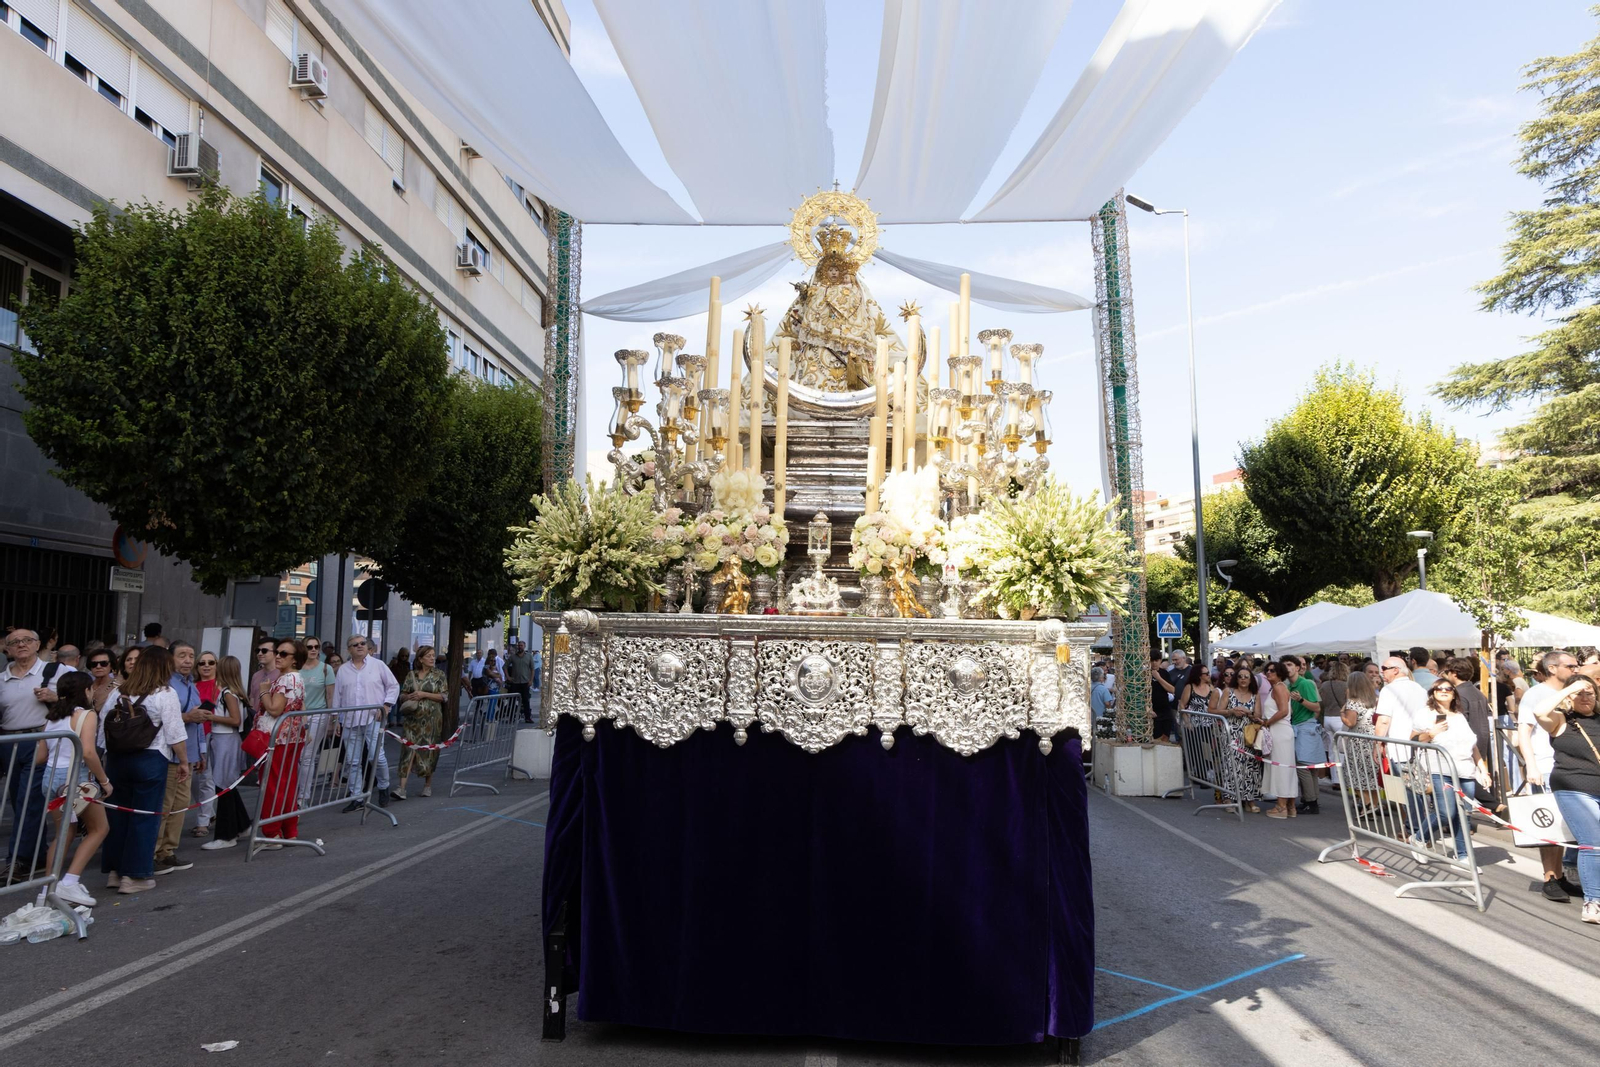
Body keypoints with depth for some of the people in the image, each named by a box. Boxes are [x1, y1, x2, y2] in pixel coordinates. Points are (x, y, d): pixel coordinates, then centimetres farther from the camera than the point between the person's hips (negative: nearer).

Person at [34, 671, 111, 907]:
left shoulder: (52, 716, 12)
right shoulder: (86, 714, -10)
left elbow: (39, 757, 13)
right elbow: (88, 753, -21)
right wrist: (104, 781, -11)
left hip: (50, 777, 7)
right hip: (75, 777, -7)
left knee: (63, 834, 19)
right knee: (99, 828, 7)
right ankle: (69, 883, -4)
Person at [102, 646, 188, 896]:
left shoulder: (120, 693, 7)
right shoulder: (165, 694, -9)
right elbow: (175, 734, -11)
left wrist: (108, 756, 17)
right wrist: (183, 761, 0)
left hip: (117, 758, 6)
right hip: (150, 760, -6)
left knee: (117, 814, 14)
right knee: (144, 818, 3)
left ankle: (114, 871, 22)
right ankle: (134, 876, 6)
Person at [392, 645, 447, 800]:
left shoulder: (439, 674, 2)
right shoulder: (411, 674, 8)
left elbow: (444, 696, -4)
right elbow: (402, 695, 13)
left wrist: (424, 694, -13)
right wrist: (409, 697, -10)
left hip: (431, 718, -1)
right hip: (412, 718, 1)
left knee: (429, 750, 4)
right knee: (408, 749, -8)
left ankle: (428, 784, 20)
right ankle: (401, 788, -12)